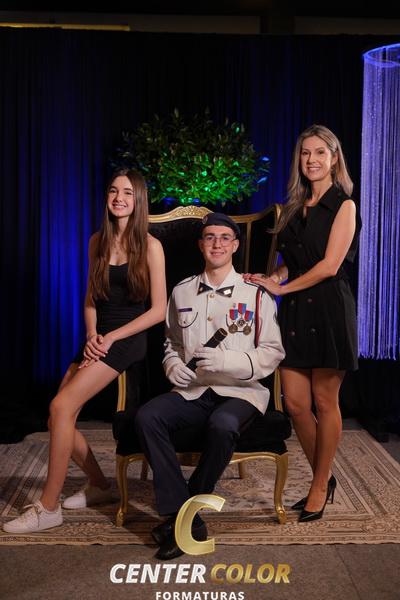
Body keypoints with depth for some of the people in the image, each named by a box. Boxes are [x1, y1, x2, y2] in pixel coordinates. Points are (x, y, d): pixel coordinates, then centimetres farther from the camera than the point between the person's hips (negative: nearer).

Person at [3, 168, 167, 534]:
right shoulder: (97, 242, 10)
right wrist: (91, 336, -6)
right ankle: (99, 485, 20)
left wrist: (110, 338, -14)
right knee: (60, 418, -3)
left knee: (62, 406, -19)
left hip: (128, 339, -6)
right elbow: (91, 298, 13)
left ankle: (48, 508, -8)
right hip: (99, 338, 6)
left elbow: (159, 309, -9)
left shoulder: (150, 246, -6)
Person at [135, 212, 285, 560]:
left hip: (241, 391, -3)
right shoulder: (182, 292, 15)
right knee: (147, 417, -25)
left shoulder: (256, 293, 3)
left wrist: (225, 360, -15)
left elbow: (272, 353, -1)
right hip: (193, 390, 4)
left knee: (222, 425, -37)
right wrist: (173, 366, 3)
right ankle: (184, 518, -20)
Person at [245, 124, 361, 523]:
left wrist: (281, 287, -8)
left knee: (324, 402, 2)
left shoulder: (343, 205, -2)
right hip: (294, 310, 6)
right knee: (295, 404, 4)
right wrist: (269, 280, -2)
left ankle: (320, 487, 16)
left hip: (328, 309, -6)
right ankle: (323, 478, 23)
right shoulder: (294, 207, 16)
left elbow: (329, 265, -12)